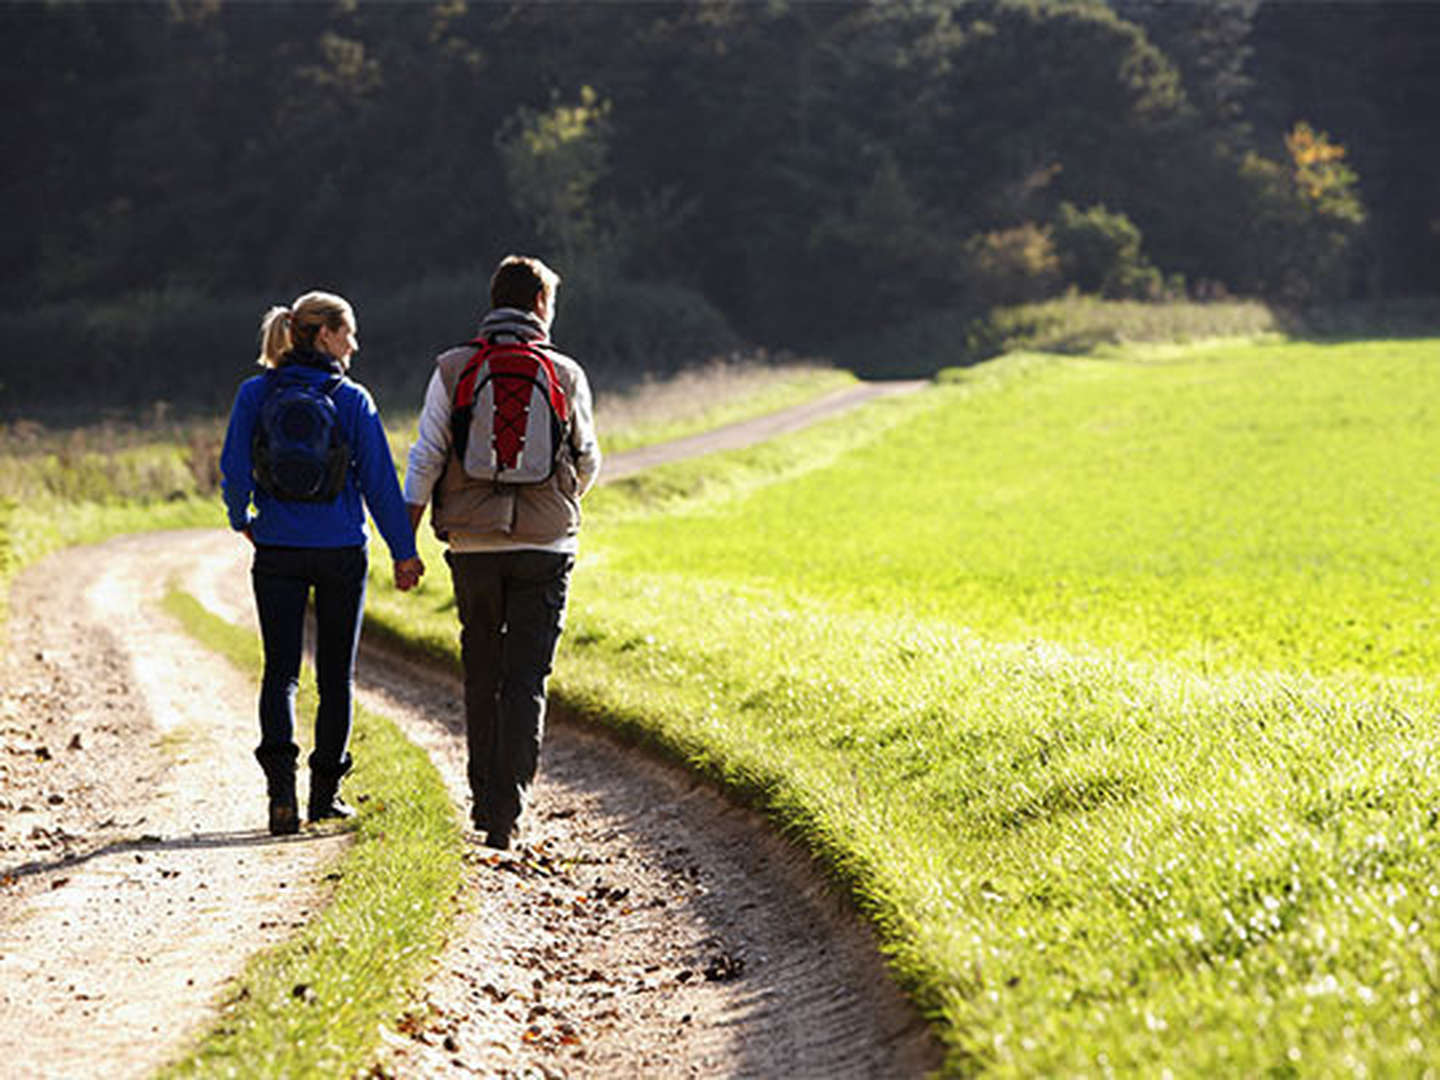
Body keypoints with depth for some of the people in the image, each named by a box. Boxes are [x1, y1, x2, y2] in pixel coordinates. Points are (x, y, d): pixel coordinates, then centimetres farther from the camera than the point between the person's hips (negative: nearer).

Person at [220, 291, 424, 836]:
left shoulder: (255, 394, 0)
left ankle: (282, 789, -18)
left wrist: (242, 520, 15)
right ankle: (325, 791, 15)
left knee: (280, 670, 2)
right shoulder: (352, 400, -5)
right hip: (341, 551, -1)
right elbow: (379, 481, -5)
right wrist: (403, 551, 0)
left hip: (278, 550, 1)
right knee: (335, 673, 11)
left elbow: (235, 469, -3)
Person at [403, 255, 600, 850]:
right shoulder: (566, 374, 1)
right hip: (545, 544, -1)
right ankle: (505, 807, -10)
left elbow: (425, 458, -3)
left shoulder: (453, 369, 1)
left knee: (481, 673, 15)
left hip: (472, 544, 1)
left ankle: (484, 797, 22)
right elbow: (587, 463, 10)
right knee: (526, 679, -1)